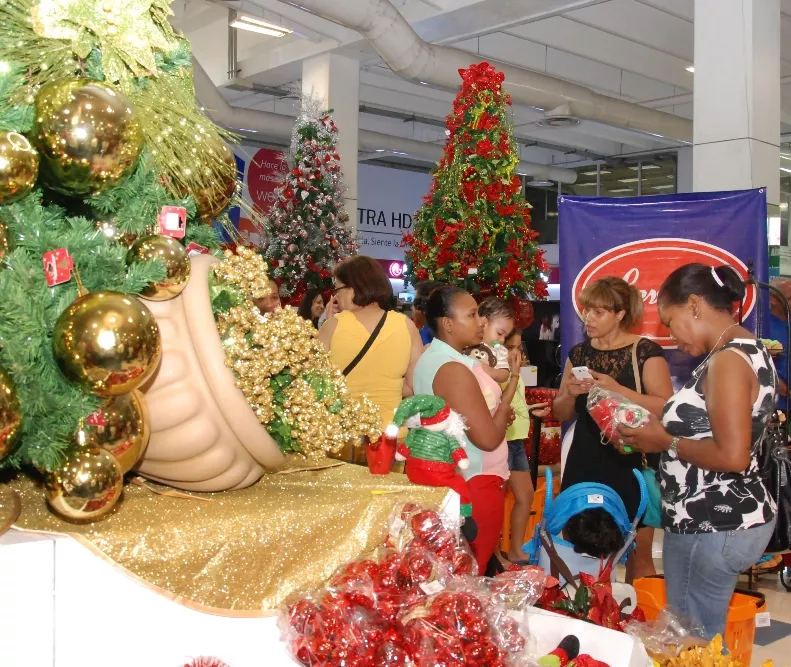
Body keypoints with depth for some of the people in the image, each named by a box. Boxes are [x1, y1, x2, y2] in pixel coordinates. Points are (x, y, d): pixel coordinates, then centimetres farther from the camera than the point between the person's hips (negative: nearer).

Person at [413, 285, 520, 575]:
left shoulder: (431, 357, 9)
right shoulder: (454, 370, -23)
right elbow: (488, 438, -25)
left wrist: (496, 411, 6)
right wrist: (503, 411, -6)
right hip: (472, 484, -10)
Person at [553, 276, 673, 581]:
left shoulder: (646, 352, -5)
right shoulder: (578, 354, 9)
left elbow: (665, 407, -14)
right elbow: (560, 414, 14)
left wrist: (617, 389, -22)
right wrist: (570, 393, -7)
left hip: (632, 465, -5)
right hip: (584, 466, 5)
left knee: (638, 556, 2)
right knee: (577, 553, 9)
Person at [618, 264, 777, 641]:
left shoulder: (728, 360, -19)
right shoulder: (745, 351, 11)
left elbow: (732, 455, -26)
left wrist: (666, 442, -15)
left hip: (711, 528, -10)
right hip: (731, 520, 10)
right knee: (704, 640, 18)